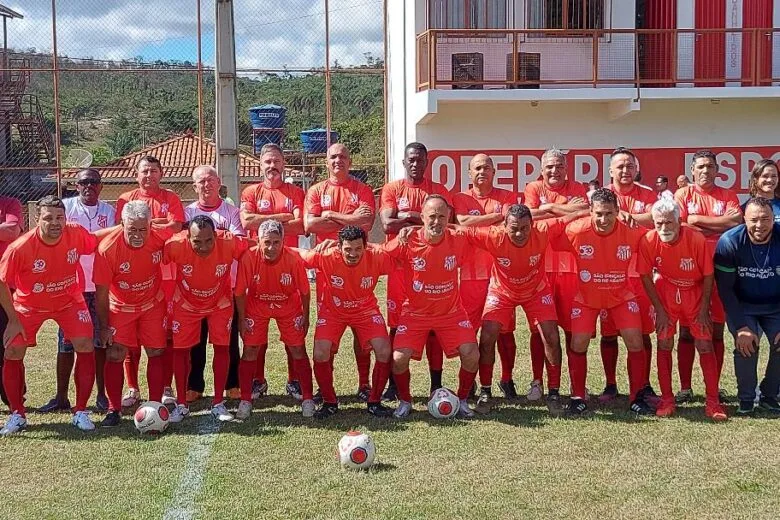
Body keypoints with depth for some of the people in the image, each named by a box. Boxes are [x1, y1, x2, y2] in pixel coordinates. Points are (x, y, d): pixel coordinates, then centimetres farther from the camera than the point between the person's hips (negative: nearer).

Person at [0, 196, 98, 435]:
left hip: (69, 301, 1)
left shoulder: (77, 235, -22)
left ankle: (80, 412, 4)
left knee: (86, 349, -11)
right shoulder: (20, 248, -28)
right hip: (29, 305, -1)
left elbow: (97, 243, 2)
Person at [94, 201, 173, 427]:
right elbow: (101, 292, -18)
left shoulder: (162, 236, -25)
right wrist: (104, 326, -13)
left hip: (153, 304, 2)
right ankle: (114, 410, 3)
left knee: (156, 353, 0)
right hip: (120, 306, -1)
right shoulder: (107, 248, -29)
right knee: (115, 355, -8)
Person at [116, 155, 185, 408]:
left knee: (166, 331, 1)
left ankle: (166, 388, 9)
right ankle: (132, 389, 12)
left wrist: (143, 224, -5)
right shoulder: (126, 199, 10)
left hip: (165, 272, 0)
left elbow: (176, 228, -5)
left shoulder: (171, 199, 9)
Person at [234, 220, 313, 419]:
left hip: (289, 307, 0)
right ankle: (245, 401, 10)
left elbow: (304, 291, -13)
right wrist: (242, 319, -8)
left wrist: (305, 318, -4)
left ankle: (308, 399, 12)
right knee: (250, 351, -2)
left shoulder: (293, 259, -28)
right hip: (256, 307, 0)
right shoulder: (248, 258, -27)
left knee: (298, 350, 0)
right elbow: (240, 292, -14)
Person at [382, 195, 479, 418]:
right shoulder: (407, 242, -17)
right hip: (415, 312, -1)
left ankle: (462, 400, 14)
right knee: (399, 358, -16)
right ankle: (404, 401, 12)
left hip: (451, 312, 1)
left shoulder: (458, 241, -12)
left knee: (472, 355, -12)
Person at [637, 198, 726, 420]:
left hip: (695, 293, -1)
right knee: (664, 344, -2)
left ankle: (712, 401, 4)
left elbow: (708, 276, -13)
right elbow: (646, 277, -9)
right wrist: (659, 309, -9)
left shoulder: (696, 239, -25)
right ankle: (667, 399, 7)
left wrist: (704, 309, -10)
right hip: (665, 293, 1)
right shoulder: (648, 241, -21)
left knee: (705, 345, -4)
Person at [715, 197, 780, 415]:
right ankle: (746, 399, 1)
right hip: (742, 306, -1)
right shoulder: (730, 242, -22)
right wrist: (741, 327, -21)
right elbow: (725, 288, -17)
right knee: (746, 344, -22)